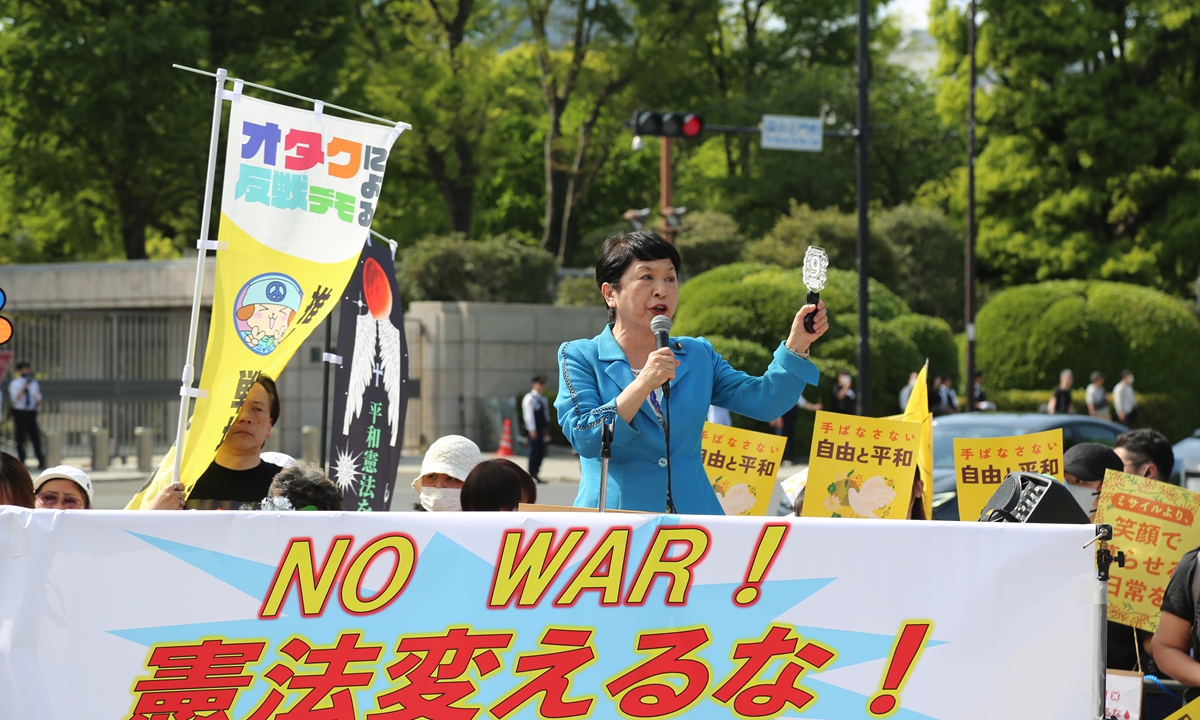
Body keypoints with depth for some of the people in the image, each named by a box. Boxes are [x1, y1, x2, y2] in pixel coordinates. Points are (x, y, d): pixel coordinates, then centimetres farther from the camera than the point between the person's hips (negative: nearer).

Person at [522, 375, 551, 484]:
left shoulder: (543, 399, 18)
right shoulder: (529, 398, -5)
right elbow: (529, 415, -12)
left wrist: (546, 431, 16)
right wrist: (532, 430, -18)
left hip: (542, 430, 8)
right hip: (534, 430, -8)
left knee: (541, 453, 6)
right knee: (534, 452, -8)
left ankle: (536, 474, 12)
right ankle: (532, 476, -4)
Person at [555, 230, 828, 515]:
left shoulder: (698, 356, 17)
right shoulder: (580, 357, 5)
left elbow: (764, 402, 5)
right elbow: (585, 440, -9)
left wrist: (796, 345, -8)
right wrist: (643, 385, -18)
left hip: (693, 514, 3)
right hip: (617, 518, -3)